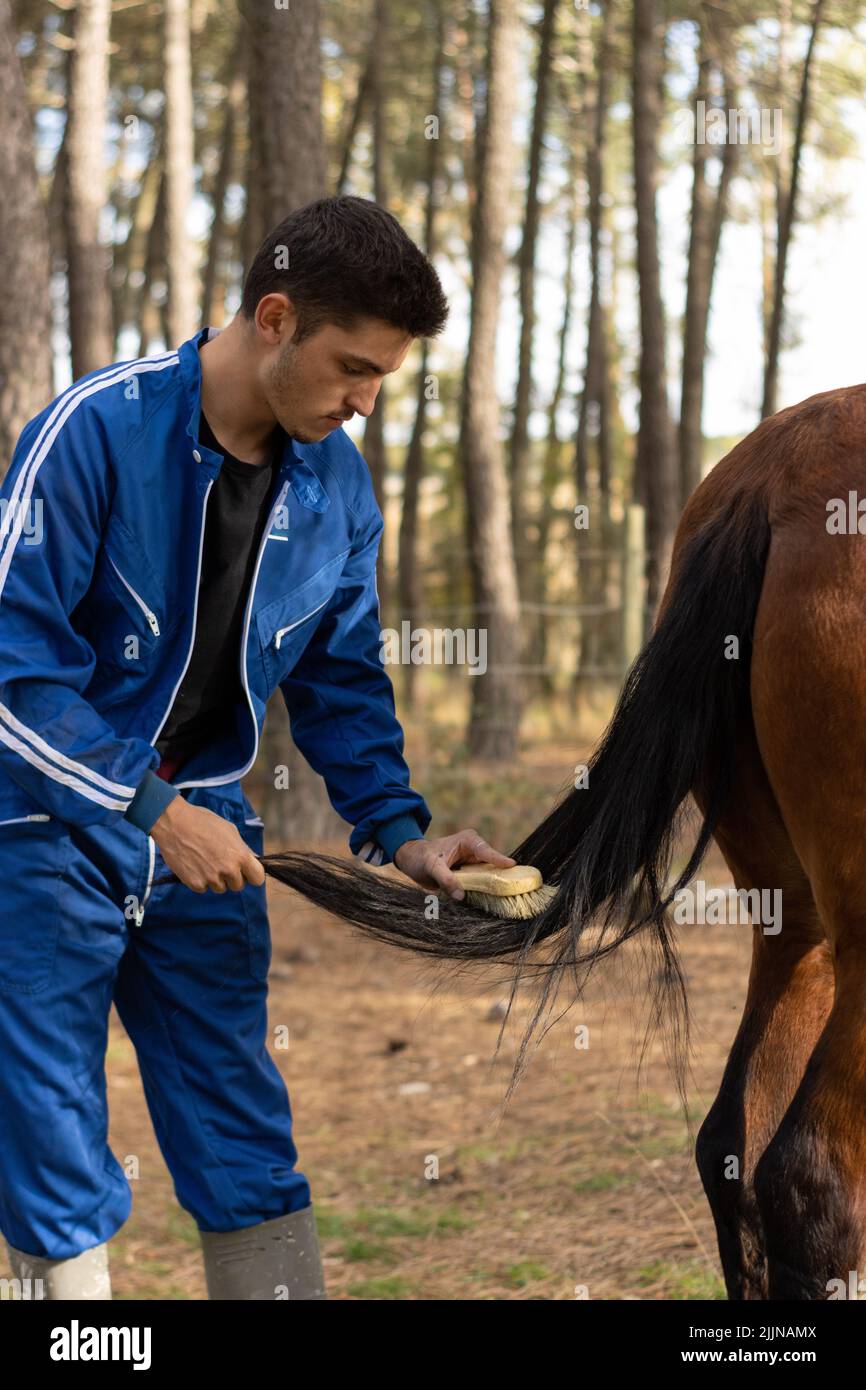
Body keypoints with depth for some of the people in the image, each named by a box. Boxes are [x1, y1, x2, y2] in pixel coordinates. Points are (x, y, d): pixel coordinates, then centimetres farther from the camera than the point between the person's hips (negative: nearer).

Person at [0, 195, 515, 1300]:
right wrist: (155, 809, -23)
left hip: (203, 833, 5)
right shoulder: (97, 430, -20)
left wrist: (398, 831, -2)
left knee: (248, 1149, 9)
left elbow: (342, 679, 11)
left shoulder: (338, 484, 0)